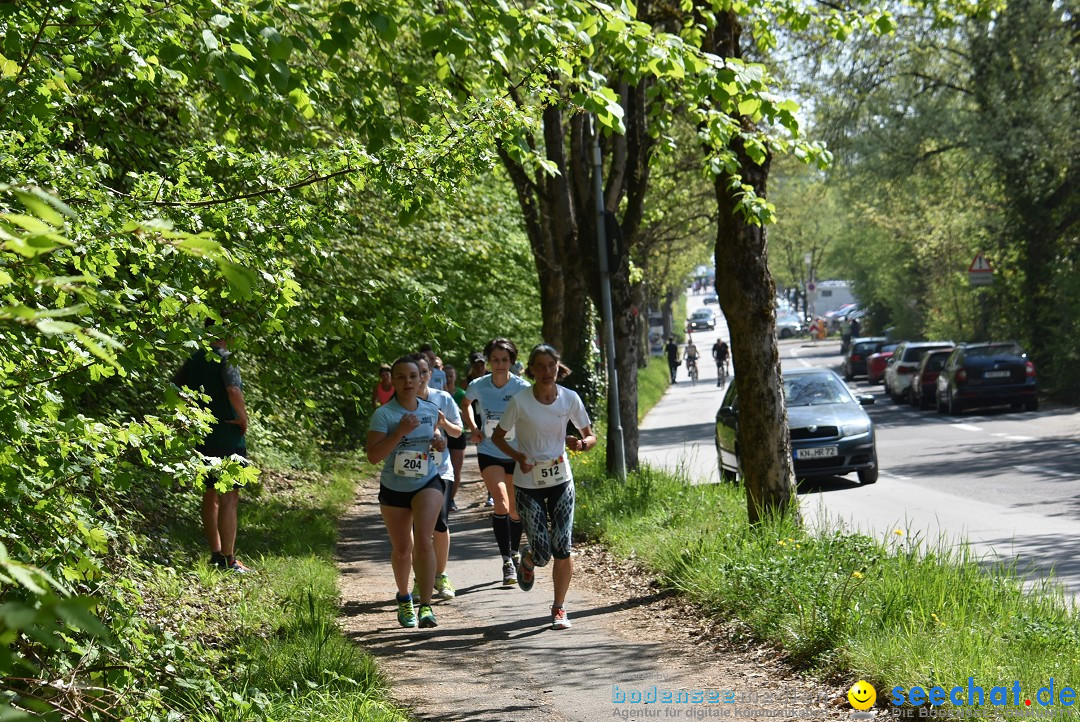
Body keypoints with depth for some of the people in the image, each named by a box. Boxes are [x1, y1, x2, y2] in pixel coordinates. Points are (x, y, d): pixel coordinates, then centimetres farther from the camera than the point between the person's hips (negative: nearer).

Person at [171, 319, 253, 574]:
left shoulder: (194, 360, 8)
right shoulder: (226, 359, -14)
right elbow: (233, 390, -30)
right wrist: (243, 418, -16)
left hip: (202, 436, 8)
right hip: (227, 436, -8)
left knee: (210, 495, 17)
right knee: (229, 498, -5)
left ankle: (216, 554, 22)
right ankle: (228, 560, -6)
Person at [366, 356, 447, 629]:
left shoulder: (431, 410, 0)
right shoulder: (384, 415, -13)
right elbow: (373, 455, -20)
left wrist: (439, 442, -2)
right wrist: (400, 432, -28)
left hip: (428, 483, 1)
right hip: (394, 488, -1)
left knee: (423, 541, -20)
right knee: (401, 549, 13)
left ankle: (426, 607, -23)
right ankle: (404, 599, 40)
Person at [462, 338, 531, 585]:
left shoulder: (522, 388, -12)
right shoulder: (478, 386, -6)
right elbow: (465, 404, 18)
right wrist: (473, 428, 4)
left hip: (516, 454, 0)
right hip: (489, 453, 0)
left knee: (516, 510, 12)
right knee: (501, 505, -18)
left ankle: (514, 554, 35)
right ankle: (507, 562, -15)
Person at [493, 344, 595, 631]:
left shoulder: (570, 399, -5)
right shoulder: (520, 401, -12)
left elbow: (591, 437, 5)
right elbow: (497, 437, -1)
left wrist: (580, 443, -19)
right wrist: (518, 456, -19)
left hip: (561, 480, 2)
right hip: (529, 483, -2)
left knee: (562, 548, -6)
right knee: (542, 553, -7)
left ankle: (559, 608, 11)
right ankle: (528, 561, 31)